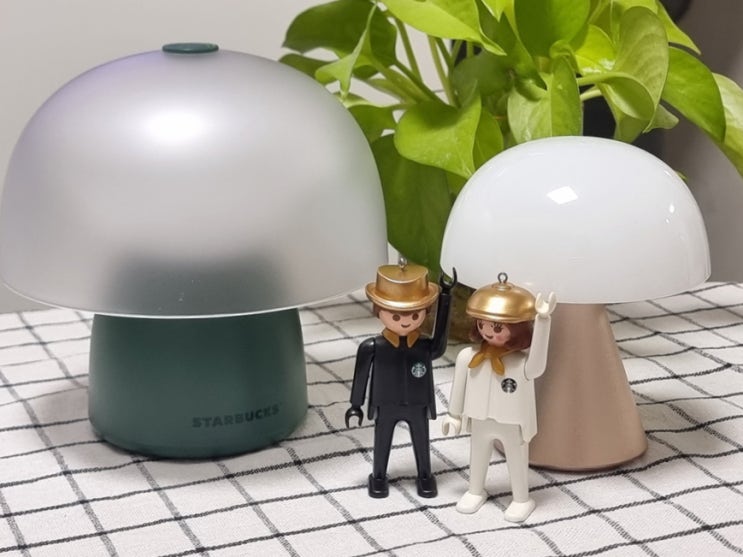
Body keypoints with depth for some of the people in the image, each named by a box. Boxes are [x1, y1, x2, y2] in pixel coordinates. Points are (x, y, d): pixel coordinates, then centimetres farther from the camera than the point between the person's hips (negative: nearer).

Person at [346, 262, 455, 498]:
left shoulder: (426, 346, -17)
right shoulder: (373, 347, -18)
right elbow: (361, 376, -8)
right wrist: (356, 405, -2)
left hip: (417, 406, 1)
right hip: (386, 407, -1)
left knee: (421, 441, 17)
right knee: (382, 441, 17)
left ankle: (425, 476, 40)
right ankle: (379, 476, 40)